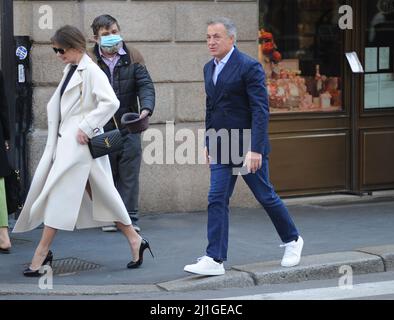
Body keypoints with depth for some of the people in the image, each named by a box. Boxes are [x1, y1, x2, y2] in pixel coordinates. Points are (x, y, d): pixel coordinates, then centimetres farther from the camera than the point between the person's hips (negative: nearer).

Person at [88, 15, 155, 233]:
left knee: (129, 174, 0)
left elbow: (145, 84, -3)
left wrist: (146, 108, -22)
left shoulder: (133, 57, 5)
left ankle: (129, 217, 6)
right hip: (101, 127, -1)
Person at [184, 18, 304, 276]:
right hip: (221, 148, 6)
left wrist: (255, 149, -23)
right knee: (217, 200, -3)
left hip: (248, 147, -6)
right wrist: (209, 144, 18)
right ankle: (215, 260, -4)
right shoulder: (209, 68, 11)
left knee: (266, 196, 7)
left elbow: (260, 110, -17)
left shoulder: (249, 67, -13)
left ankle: (292, 240, 29)